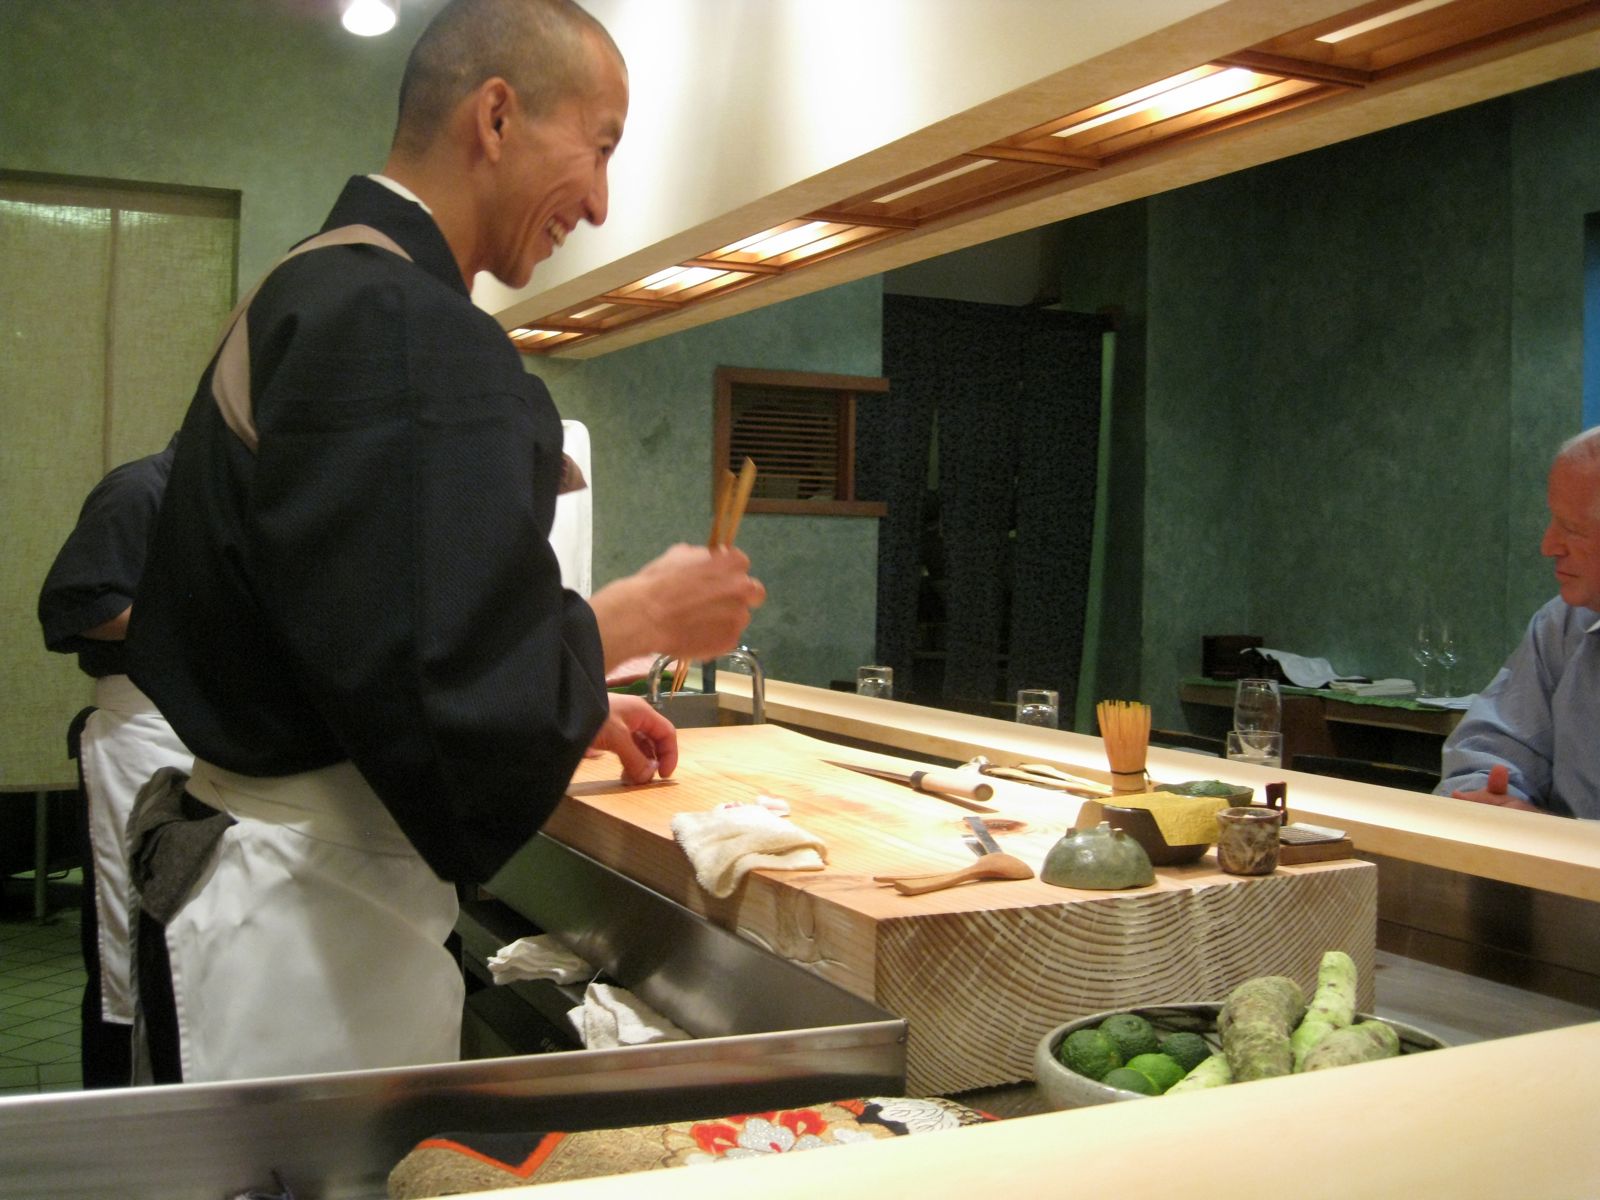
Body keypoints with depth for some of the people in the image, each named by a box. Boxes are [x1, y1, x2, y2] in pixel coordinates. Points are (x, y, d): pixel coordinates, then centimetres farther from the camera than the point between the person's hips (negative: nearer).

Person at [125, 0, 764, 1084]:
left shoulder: (319, 293, 13)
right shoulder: (400, 326, -22)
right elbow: (441, 681, -29)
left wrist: (575, 708, 20)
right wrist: (644, 615, -13)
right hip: (304, 910, -10)